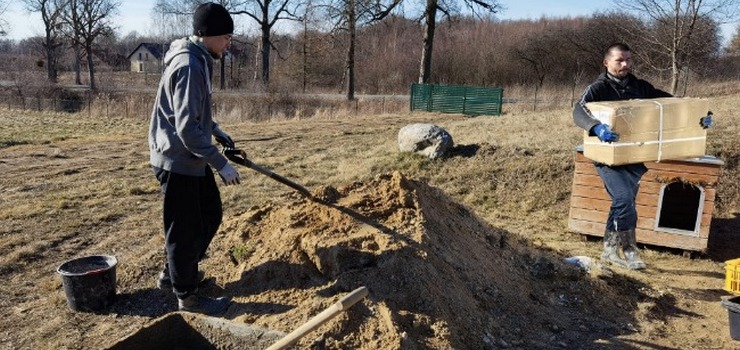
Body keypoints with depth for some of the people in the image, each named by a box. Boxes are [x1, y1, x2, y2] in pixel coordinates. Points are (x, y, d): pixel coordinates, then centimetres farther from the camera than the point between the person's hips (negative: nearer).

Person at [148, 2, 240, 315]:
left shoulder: (198, 60, 10)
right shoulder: (189, 66, -22)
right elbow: (187, 128, -26)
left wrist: (217, 131, 14)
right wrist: (221, 164, -24)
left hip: (192, 158, 10)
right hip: (178, 161, -10)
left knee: (210, 215, 19)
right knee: (185, 229, 2)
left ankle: (173, 273, 34)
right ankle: (186, 294, 18)